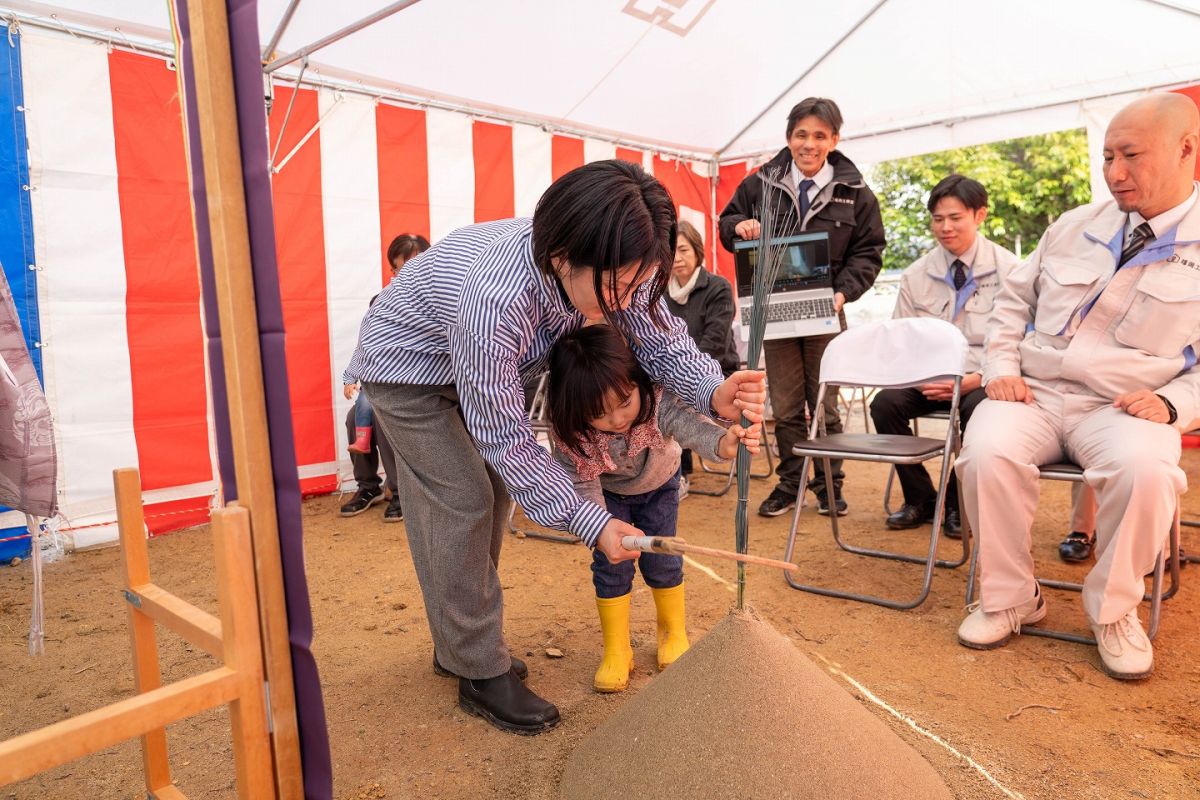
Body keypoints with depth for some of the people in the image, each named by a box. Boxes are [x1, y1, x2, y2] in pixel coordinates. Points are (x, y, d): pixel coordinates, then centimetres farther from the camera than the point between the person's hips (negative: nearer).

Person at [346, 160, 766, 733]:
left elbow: (663, 340, -15)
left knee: (493, 491, 9)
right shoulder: (494, 299, -45)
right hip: (406, 364, -7)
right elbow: (505, 439, -34)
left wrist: (715, 392, -37)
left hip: (478, 362, 7)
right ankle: (481, 675, 3)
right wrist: (592, 524, -34)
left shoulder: (609, 268, -27)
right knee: (462, 502, -12)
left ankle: (456, 644, 26)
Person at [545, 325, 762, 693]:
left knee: (662, 559, 2)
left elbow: (693, 427, -59)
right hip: (608, 492, 0)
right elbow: (583, 485, -27)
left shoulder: (659, 402, -43)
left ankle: (674, 634, 29)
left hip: (659, 486, 0)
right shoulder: (569, 434, -37)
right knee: (611, 564, -5)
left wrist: (726, 442, -81)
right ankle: (616, 652, 14)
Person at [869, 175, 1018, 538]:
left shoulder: (1007, 269, -1)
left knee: (976, 409, -36)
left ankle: (959, 505, -9)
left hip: (982, 379, -3)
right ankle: (920, 499, -4)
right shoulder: (915, 275, 8)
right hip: (929, 378, 3)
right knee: (885, 402, -24)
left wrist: (972, 381, -21)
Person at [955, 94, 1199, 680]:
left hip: (1122, 408, -2)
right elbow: (1014, 302, 17)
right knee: (987, 453, -30)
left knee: (1145, 471, -36)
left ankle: (1113, 610, -7)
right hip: (1032, 395, 2)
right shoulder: (1074, 226, 13)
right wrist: (1001, 368, 2)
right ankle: (1009, 599, -7)